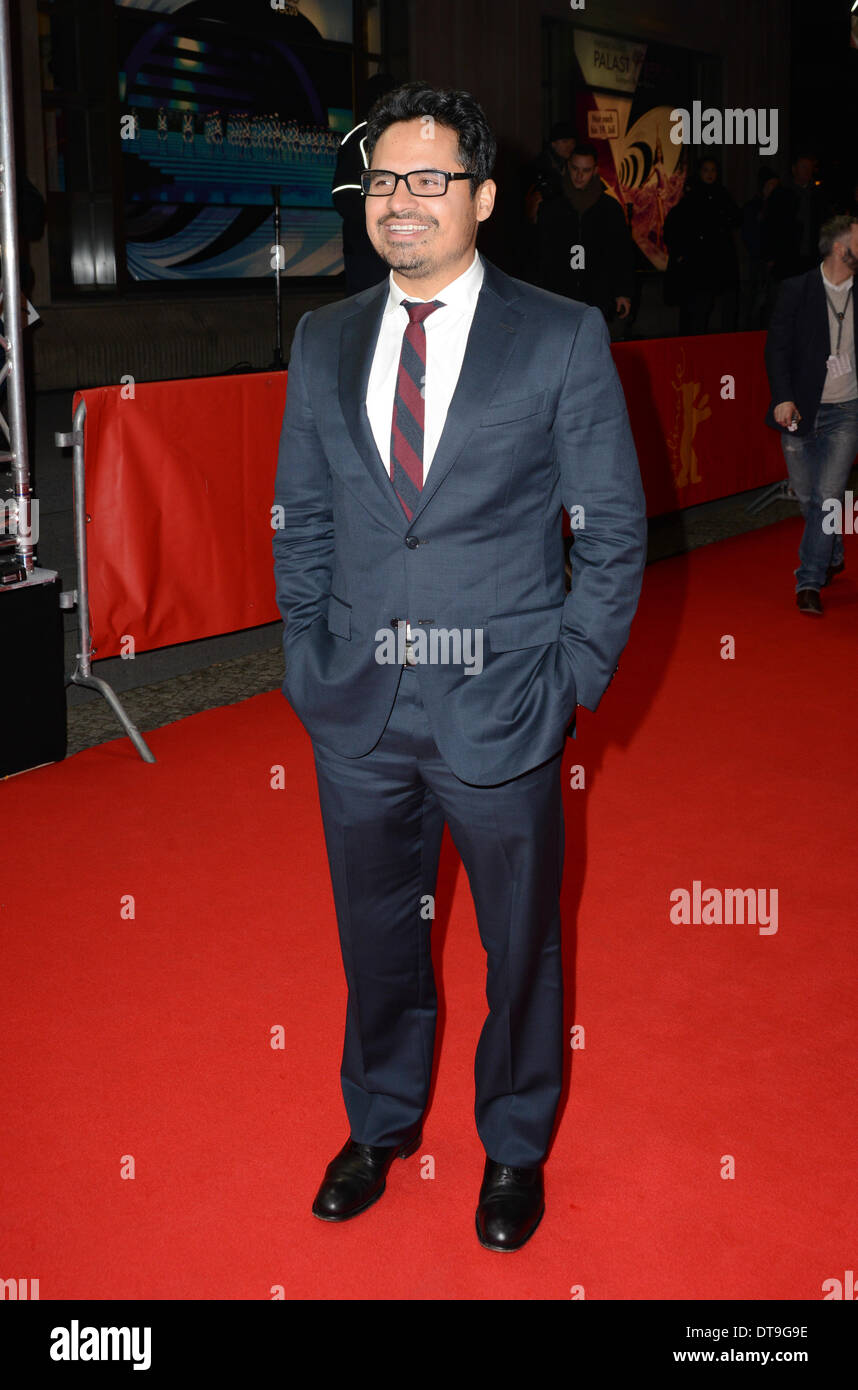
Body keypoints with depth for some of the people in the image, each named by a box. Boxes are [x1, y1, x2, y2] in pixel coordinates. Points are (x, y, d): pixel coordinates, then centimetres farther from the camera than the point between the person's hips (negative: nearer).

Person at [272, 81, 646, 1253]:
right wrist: (308, 663, 3)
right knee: (376, 938, 19)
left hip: (500, 713, -3)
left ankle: (515, 1148, 37)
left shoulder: (563, 339, -6)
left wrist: (573, 681, -8)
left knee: (520, 947, 14)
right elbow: (302, 520, 11)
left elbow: (615, 527, -4)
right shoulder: (323, 342, 5)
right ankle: (380, 1123, 43)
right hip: (356, 714, 3)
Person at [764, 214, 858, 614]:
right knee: (807, 497, 10)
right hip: (800, 411, 0)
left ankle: (810, 582, -2)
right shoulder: (797, 289, -3)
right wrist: (783, 397, -17)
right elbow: (777, 347, -6)